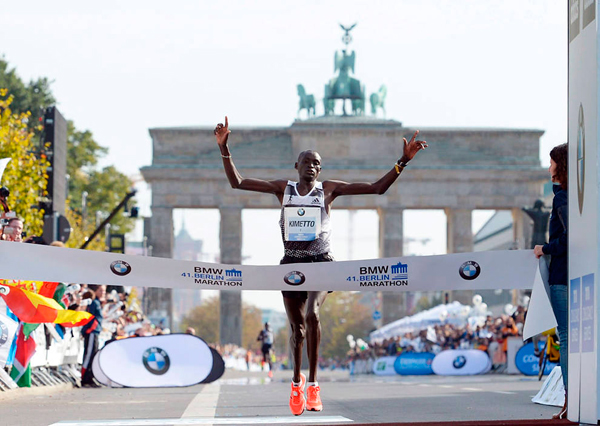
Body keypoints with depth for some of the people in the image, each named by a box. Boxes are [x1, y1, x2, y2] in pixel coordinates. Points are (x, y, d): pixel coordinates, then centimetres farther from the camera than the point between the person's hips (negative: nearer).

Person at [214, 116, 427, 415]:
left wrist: (403, 161, -10)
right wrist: (224, 149, -7)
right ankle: (297, 381, 34)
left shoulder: (329, 189, 3)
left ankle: (313, 383, -16)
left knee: (312, 314, -27)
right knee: (297, 328, 9)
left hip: (321, 264, -2)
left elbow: (377, 188, 0)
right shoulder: (282, 188, 7)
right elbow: (237, 183, 3)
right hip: (291, 264, 2)